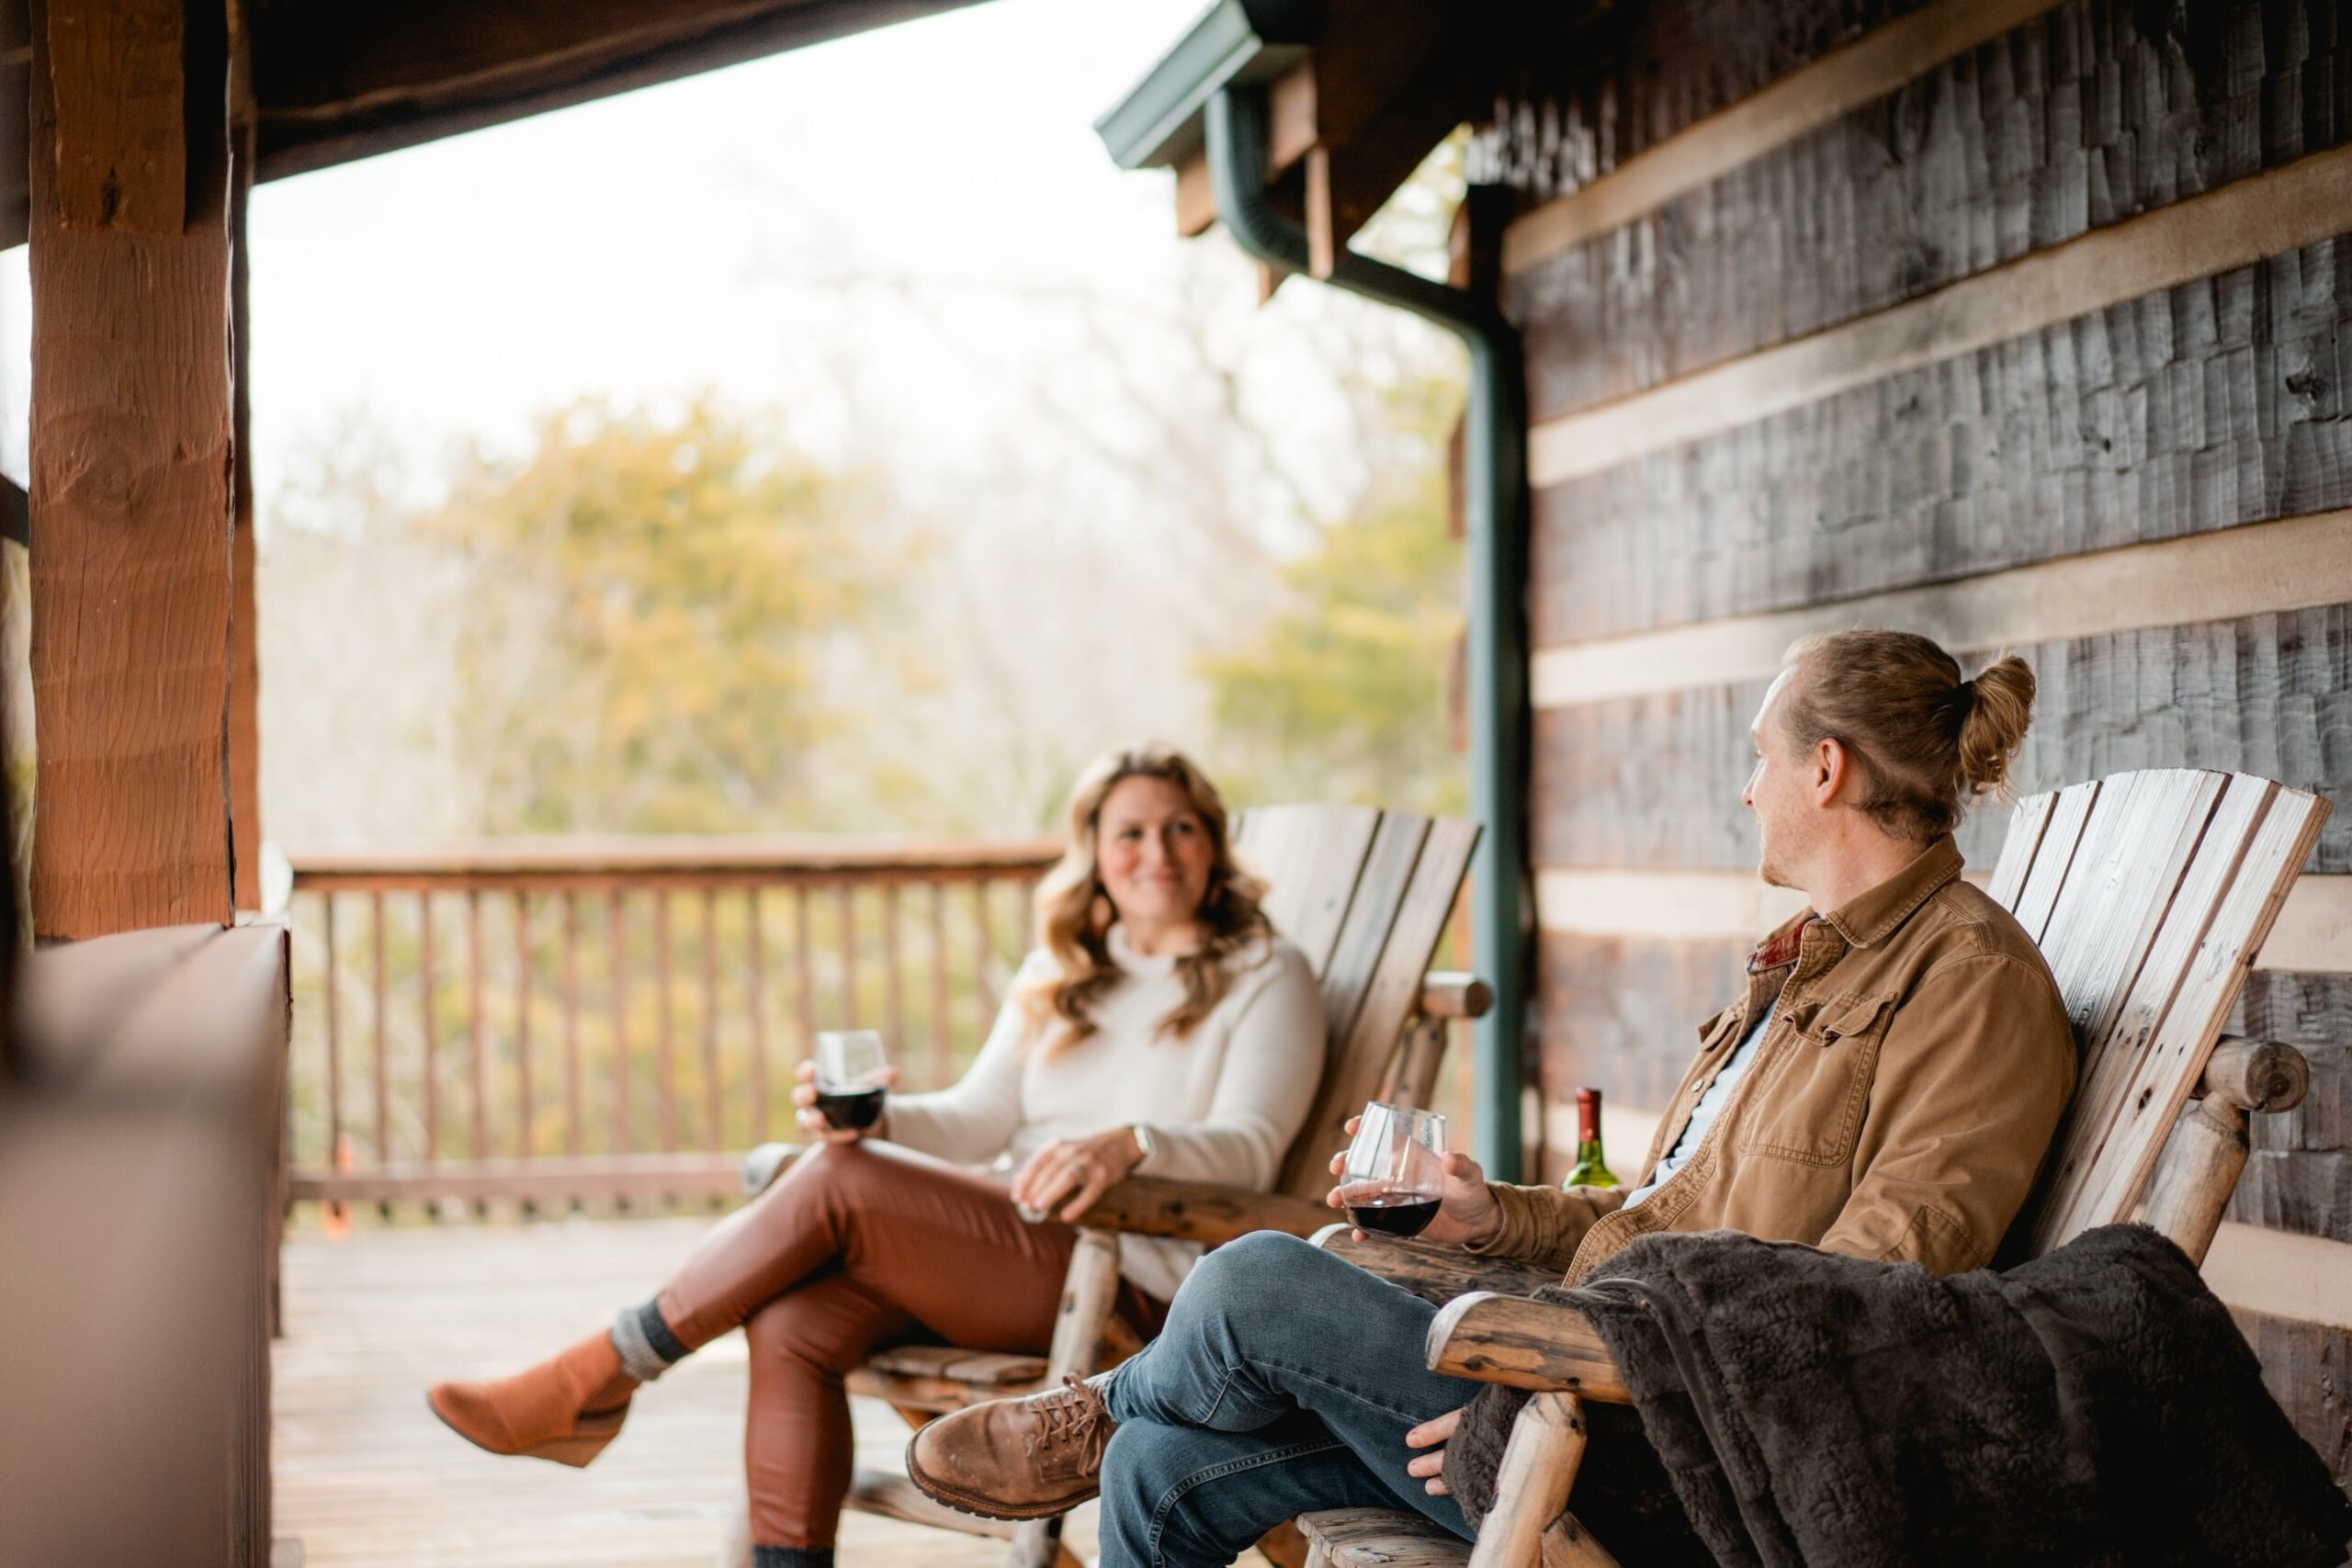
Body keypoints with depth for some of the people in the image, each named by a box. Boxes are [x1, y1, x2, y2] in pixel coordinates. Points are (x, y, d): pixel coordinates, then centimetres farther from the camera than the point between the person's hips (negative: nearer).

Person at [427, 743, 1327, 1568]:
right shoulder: (1059, 974, 22)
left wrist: (1131, 1142, -32)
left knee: (835, 1183, -22)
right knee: (791, 1322, -23)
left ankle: (597, 1380, -10)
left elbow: (1249, 1152, -11)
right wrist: (872, 1119, -8)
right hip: (1021, 1252, 6)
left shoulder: (1265, 980, 3)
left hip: (1132, 1286, -6)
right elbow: (980, 1117, 14)